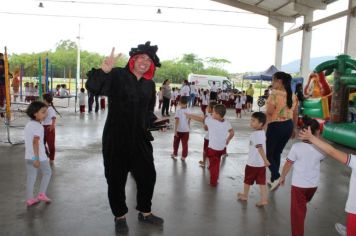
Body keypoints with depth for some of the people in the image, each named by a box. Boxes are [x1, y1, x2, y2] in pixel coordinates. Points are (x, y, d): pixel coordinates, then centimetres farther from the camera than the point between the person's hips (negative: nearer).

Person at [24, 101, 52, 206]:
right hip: (39, 156, -7)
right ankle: (42, 193, 11)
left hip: (28, 156, 8)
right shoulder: (38, 127, -18)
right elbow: (35, 142, -25)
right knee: (47, 173, 13)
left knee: (31, 177, 12)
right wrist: (37, 158, -25)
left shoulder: (28, 125, 10)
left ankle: (29, 199, 16)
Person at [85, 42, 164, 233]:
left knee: (148, 175, 12)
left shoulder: (150, 85, 9)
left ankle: (145, 212, 35)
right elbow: (93, 88, -20)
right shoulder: (117, 75, -7)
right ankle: (120, 216, 29)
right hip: (116, 137, -5)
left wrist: (154, 122, 0)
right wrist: (104, 70, -36)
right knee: (116, 178, 6)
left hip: (140, 138, 5)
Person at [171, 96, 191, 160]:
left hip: (179, 130, -2)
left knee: (176, 142, 17)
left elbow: (177, 122, -17)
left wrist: (175, 130, -14)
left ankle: (174, 154, 28)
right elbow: (189, 121, 7)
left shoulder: (178, 111, -14)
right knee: (185, 144, 8)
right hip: (186, 130, 2)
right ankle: (183, 156, 12)